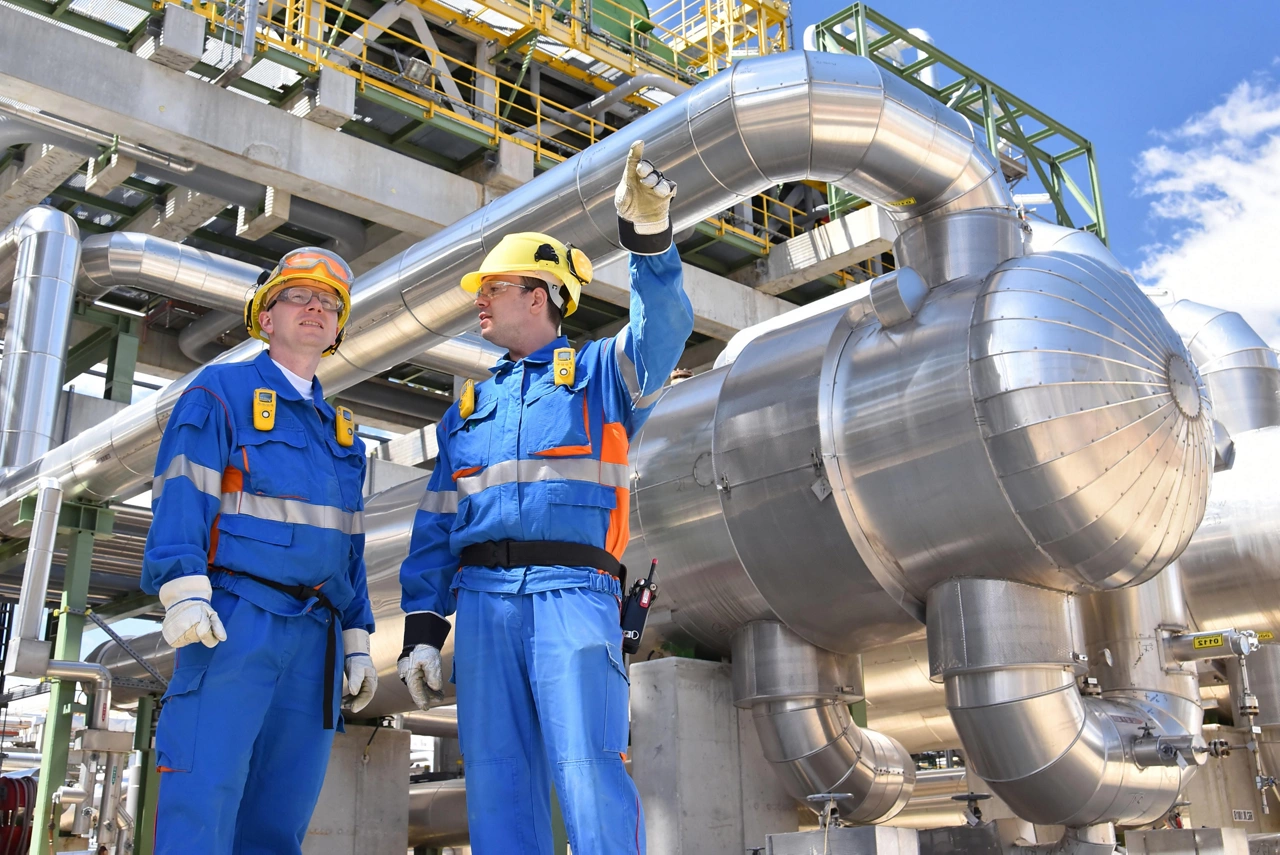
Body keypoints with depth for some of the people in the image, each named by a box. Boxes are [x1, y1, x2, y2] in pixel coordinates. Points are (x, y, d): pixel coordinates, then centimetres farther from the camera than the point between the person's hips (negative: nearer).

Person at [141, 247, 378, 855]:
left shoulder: (342, 432, 25)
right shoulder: (221, 391, 8)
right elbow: (180, 494, -5)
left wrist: (357, 641, 17)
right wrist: (183, 589, -18)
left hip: (316, 635, 6)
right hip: (235, 616, -5)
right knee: (205, 795, -13)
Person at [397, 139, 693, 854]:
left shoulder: (599, 372, 14)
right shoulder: (469, 408, 25)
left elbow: (662, 332, -9)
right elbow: (437, 527, 20)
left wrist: (649, 240, -25)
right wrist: (422, 628, 11)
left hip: (573, 590, -4)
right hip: (484, 599, 5)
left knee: (588, 771, -16)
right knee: (498, 781, 1)